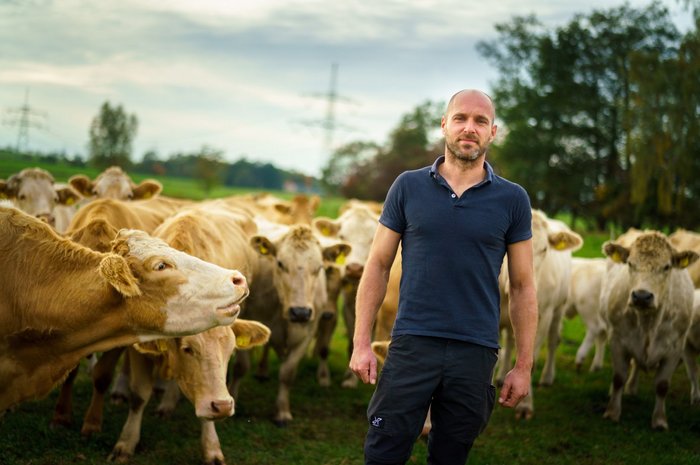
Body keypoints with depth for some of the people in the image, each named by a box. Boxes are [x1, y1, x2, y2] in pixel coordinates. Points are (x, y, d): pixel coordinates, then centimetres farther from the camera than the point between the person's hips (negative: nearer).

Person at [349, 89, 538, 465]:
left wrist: (523, 366, 4)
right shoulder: (408, 187, 4)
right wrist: (361, 343, 0)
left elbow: (523, 286, 7)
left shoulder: (512, 200, 4)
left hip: (476, 352, 1)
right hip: (412, 345, 0)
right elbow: (378, 267, 7)